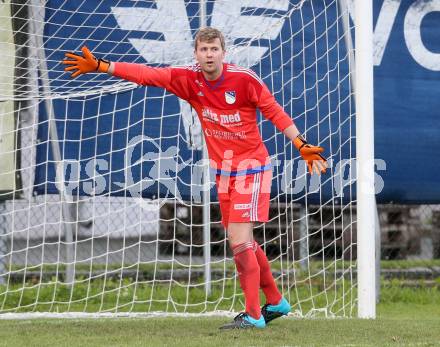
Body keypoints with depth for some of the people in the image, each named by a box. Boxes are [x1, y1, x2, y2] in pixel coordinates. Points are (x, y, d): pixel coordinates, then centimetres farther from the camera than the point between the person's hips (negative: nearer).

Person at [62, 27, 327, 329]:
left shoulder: (244, 78, -14)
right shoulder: (189, 79, -3)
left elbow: (274, 111, -6)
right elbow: (146, 74, -6)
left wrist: (302, 146, -10)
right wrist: (99, 66, -12)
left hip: (251, 167, -6)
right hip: (223, 170, 6)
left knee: (239, 239, -15)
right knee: (242, 242, 13)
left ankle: (253, 316, -11)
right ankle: (275, 302, 30)